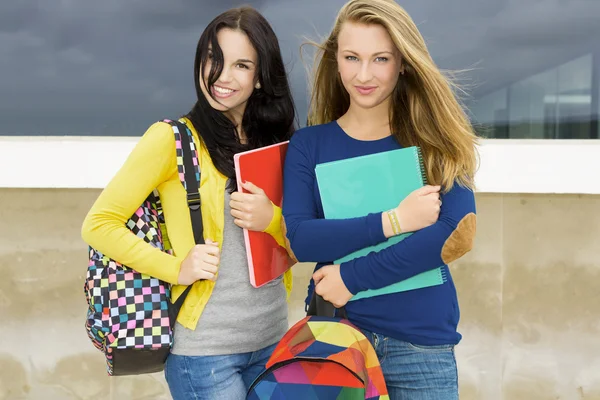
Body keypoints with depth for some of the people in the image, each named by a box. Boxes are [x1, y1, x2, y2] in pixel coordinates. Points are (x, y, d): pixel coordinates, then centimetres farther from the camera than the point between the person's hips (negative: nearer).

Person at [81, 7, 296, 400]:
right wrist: (177, 269, -19)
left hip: (273, 338, 6)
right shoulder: (172, 138, -9)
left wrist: (271, 220, -12)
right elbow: (99, 225, -9)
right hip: (205, 348, -5)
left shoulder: (275, 144, 7)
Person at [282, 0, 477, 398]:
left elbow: (456, 234, -14)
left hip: (423, 343, 0)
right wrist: (392, 220, -20)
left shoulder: (436, 139, -2)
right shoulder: (309, 144, 1)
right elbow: (300, 238, -11)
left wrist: (352, 278, -16)